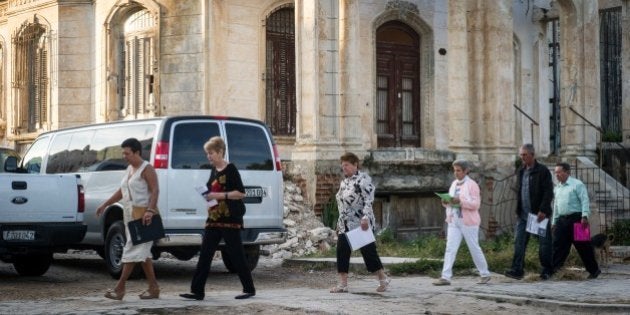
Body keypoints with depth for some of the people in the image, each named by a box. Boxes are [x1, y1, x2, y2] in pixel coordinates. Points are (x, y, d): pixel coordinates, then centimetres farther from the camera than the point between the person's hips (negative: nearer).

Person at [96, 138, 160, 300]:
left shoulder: (146, 169, -10)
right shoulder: (129, 169, 17)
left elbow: (155, 191, -19)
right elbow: (122, 191, 25)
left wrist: (150, 210, -31)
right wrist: (105, 204, 23)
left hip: (143, 217, -10)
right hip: (130, 216, 10)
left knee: (132, 250, -10)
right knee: (143, 253, 9)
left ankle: (120, 288, -12)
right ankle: (153, 288, 11)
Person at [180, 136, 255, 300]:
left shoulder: (230, 170, -9)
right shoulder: (214, 171, 14)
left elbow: (241, 193, -15)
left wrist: (220, 195, -20)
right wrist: (208, 196, 5)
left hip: (230, 219, -8)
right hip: (214, 218, 8)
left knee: (236, 255, -1)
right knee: (205, 255, 2)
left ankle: (249, 289, 10)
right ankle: (197, 291, 2)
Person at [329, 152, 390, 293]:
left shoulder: (363, 179, -12)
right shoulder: (344, 181, 14)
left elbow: (368, 200, -20)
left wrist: (365, 217, -32)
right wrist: (339, 222, 20)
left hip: (361, 224, -8)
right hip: (345, 225, 8)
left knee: (368, 251, -1)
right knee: (342, 252, 0)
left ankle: (383, 279, 14)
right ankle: (342, 284, 2)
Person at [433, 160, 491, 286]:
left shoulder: (472, 185, -8)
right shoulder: (454, 184, 12)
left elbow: (476, 204, -15)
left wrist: (460, 201, -25)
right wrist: (446, 202, -3)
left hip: (468, 221, -5)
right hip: (454, 221, 6)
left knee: (474, 248, 6)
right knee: (450, 249, -4)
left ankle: (485, 274, 22)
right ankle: (445, 277, -8)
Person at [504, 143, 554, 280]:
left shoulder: (542, 171, -8)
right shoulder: (521, 171, 13)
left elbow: (548, 192, -13)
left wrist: (543, 210, -20)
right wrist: (518, 210, 11)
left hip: (539, 214, -6)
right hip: (523, 215, 6)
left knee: (544, 243, 4)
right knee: (519, 242, -3)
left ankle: (546, 270, 15)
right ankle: (517, 270, -5)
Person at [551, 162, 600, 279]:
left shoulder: (577, 184, -6)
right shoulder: (557, 188, 16)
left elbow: (584, 201, -13)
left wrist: (584, 216, -23)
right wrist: (554, 221, 20)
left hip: (575, 218, -6)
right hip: (561, 220, 6)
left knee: (583, 246, 1)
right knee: (557, 245, -3)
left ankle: (594, 270, 14)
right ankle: (552, 268, -6)